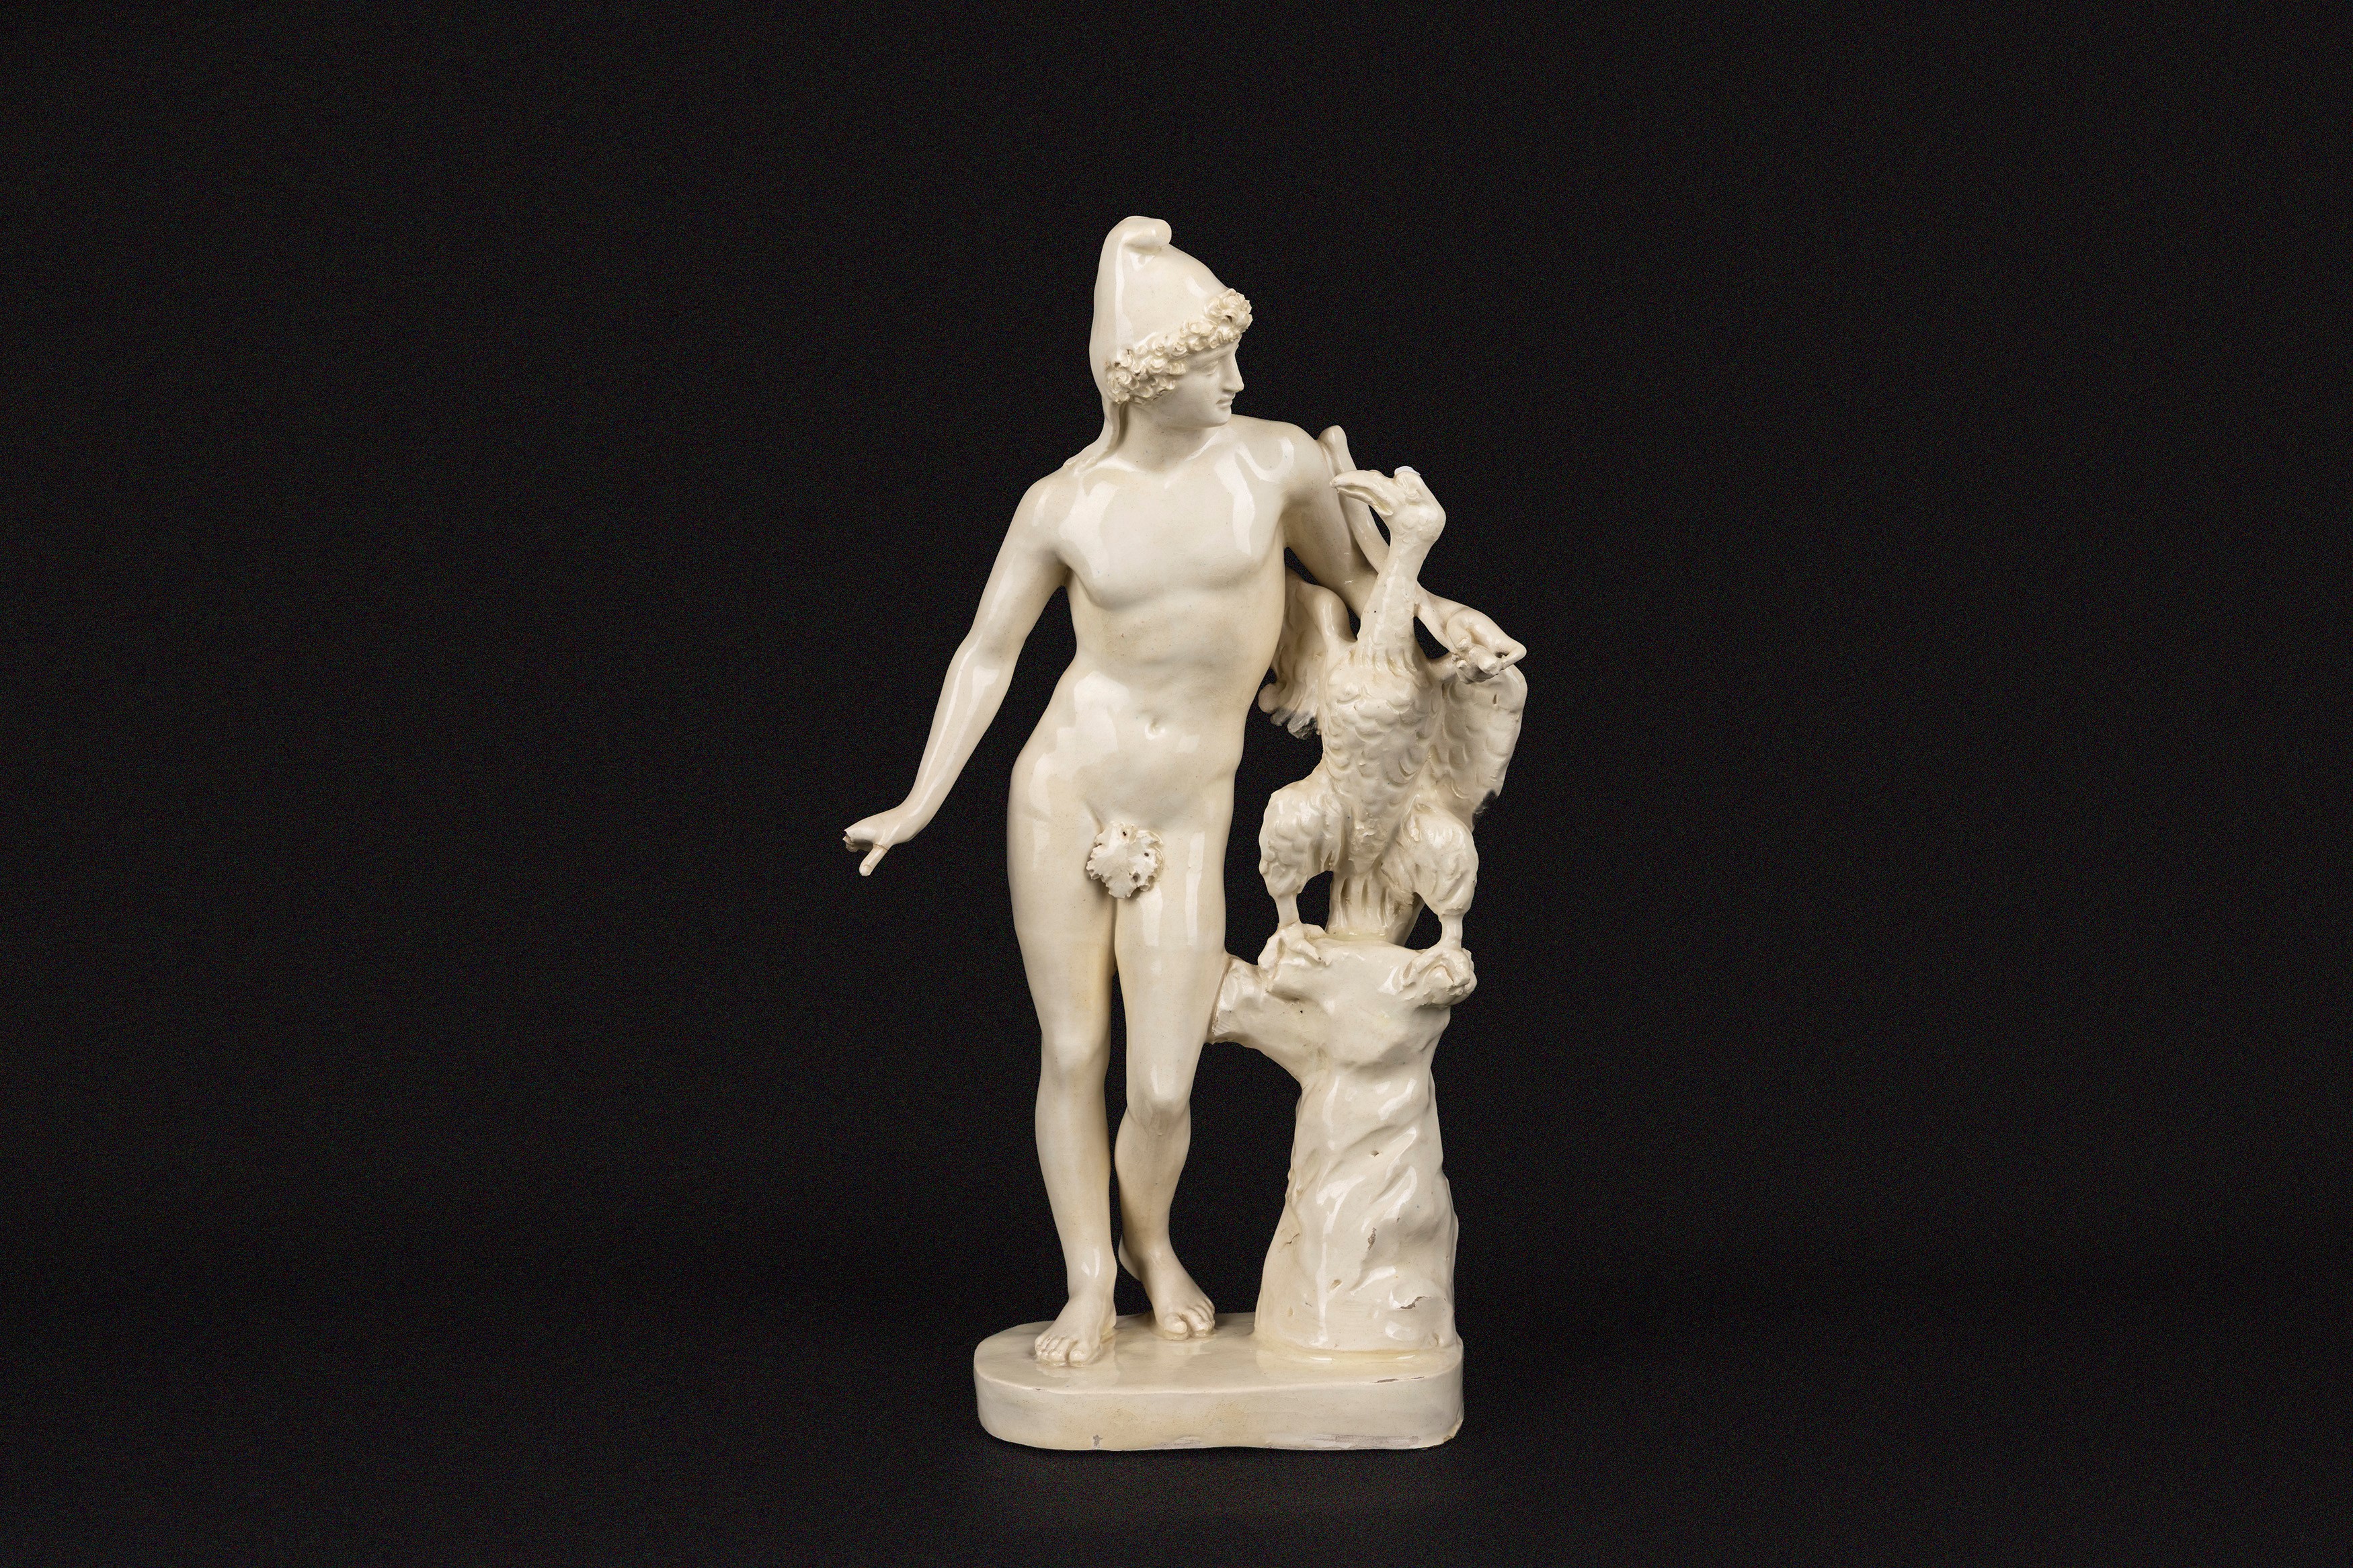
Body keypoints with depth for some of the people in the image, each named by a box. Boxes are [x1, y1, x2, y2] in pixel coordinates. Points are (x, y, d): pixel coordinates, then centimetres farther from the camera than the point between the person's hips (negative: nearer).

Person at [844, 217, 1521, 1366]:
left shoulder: (1276, 461, -4)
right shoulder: (1064, 506, -3)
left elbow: (1340, 568, 17)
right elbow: (987, 653, 6)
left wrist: (1433, 612, 1)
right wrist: (921, 803, 2)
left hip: (1184, 827, 0)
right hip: (1065, 790, 0)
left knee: (1164, 1089, -3)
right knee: (1072, 1055, 5)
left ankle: (1151, 1245, 28)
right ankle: (1088, 1284, 24)